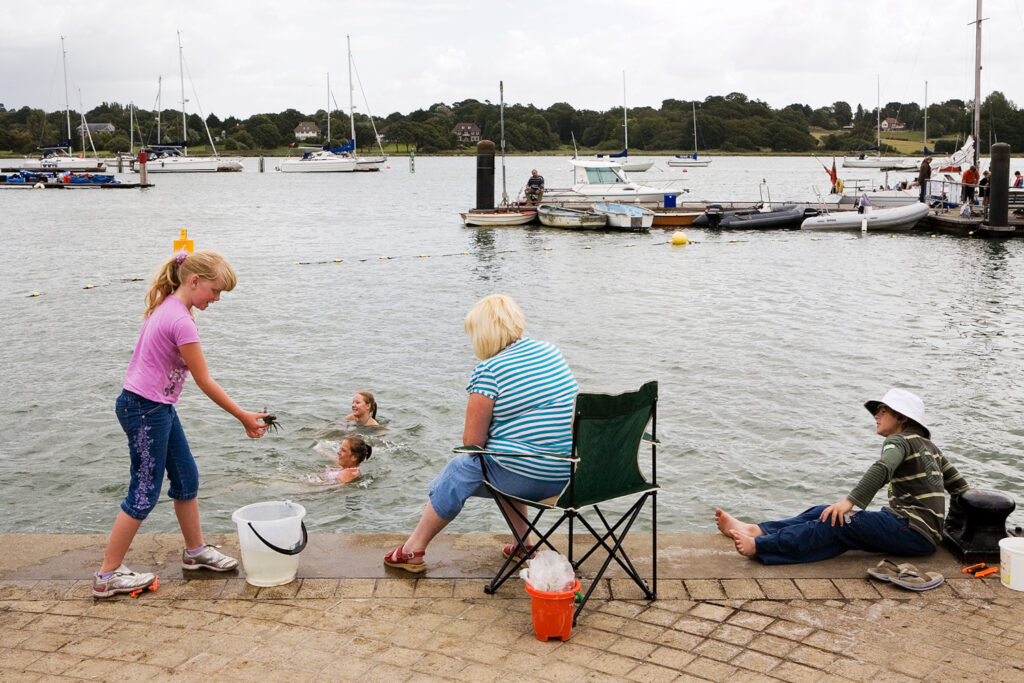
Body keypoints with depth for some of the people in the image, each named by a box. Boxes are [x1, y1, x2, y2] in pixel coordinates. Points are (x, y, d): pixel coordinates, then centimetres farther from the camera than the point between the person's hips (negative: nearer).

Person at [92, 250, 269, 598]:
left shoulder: (167, 307, 7)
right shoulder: (181, 321, -23)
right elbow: (205, 381, -18)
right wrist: (243, 416, -11)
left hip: (158, 407, 10)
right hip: (146, 410, -10)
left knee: (187, 478, 17)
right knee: (144, 494, -1)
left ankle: (195, 551, 31)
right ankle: (107, 576, 9)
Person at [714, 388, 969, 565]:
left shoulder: (900, 440, -7)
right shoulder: (928, 446, 23)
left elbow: (882, 469, -28)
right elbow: (959, 486, 25)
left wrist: (850, 501, -35)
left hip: (915, 531, -9)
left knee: (840, 520, -23)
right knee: (826, 513, 1)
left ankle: (759, 546, -34)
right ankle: (756, 530, -9)